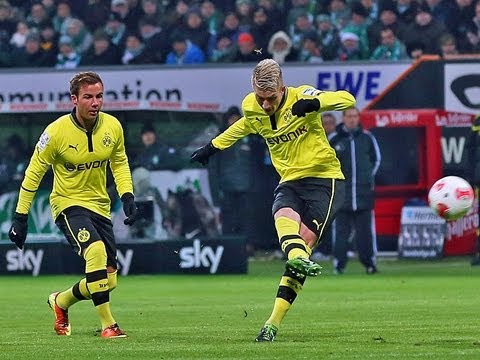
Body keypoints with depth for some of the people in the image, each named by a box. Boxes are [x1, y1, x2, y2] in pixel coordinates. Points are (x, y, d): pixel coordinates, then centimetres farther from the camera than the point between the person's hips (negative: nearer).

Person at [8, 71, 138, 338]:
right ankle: (108, 325, -25)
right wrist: (21, 217, -7)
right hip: (68, 204, -5)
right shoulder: (57, 132, -17)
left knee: (109, 281, 3)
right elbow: (34, 173, -7)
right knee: (96, 250, -32)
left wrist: (128, 197, -1)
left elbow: (120, 163, 13)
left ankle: (61, 301, 32)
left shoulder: (113, 127, -5)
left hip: (100, 205, 5)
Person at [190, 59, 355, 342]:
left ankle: (274, 323, -19)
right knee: (284, 216, -31)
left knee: (305, 240, -17)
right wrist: (213, 147, 34)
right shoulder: (251, 108, 2)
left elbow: (348, 99, -23)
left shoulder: (301, 97, -13)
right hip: (290, 181, 5)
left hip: (324, 179, -5)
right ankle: (299, 260, -62)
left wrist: (314, 104, -39)